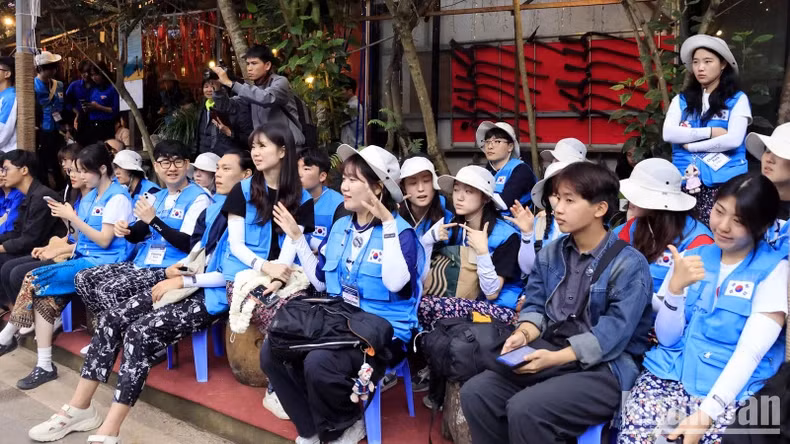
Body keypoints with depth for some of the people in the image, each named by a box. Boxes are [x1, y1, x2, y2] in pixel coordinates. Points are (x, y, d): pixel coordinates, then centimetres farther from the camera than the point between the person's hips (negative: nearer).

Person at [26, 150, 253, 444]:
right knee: (112, 319, -6)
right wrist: (181, 268, 5)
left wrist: (183, 281, -15)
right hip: (189, 285, 9)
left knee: (140, 332, -27)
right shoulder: (213, 207, 18)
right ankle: (79, 409, 2)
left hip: (213, 296, -8)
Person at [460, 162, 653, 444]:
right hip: (550, 353, 6)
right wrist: (524, 333, -12)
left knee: (524, 409, -29)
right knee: (475, 392, -13)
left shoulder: (629, 264, -10)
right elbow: (535, 306, 11)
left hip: (604, 368, -6)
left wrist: (556, 358, -23)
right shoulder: (550, 254, 11)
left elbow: (613, 334, -17)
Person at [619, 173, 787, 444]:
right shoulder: (692, 256, 10)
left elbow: (750, 352, -11)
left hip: (729, 389, -2)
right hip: (670, 373, 3)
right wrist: (676, 287, -14)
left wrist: (706, 413, -21)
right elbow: (667, 337, 4)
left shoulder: (773, 270, -1)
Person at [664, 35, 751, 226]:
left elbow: (733, 139, -9)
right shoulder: (681, 100, 11)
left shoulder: (737, 99, 4)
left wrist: (690, 145, -6)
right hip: (685, 178, 3)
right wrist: (710, 132, -9)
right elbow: (668, 134, -4)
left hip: (724, 180, -2)